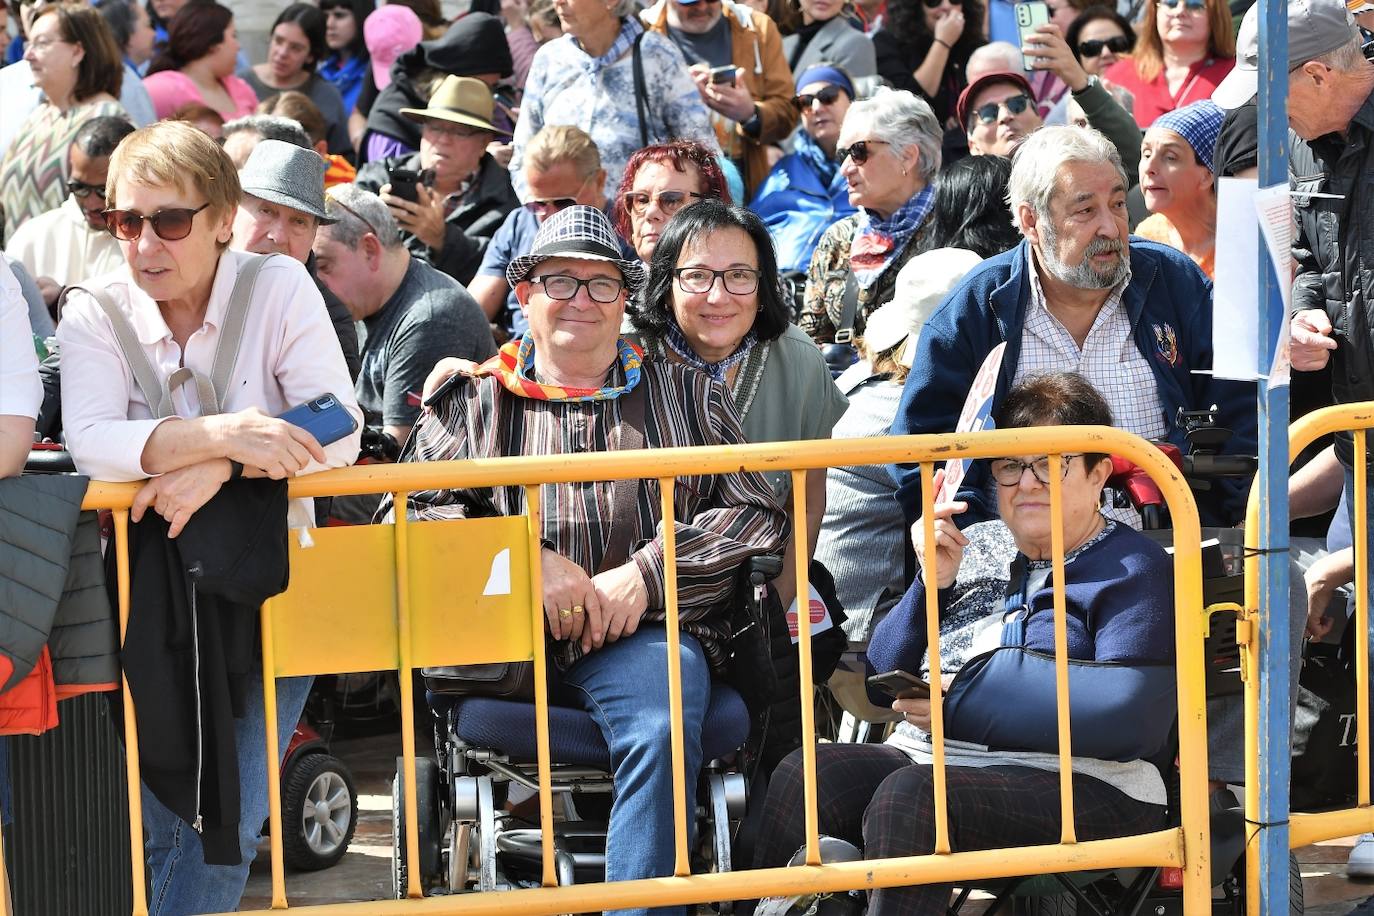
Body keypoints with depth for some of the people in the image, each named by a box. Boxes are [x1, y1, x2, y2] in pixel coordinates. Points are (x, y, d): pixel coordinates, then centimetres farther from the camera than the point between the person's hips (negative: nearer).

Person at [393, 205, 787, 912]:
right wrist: (532, 561, -10)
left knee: (660, 730, -34)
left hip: (645, 628, 0)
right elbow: (419, 510, 6)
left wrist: (646, 574, -6)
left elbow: (756, 514, 9)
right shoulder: (473, 402, 20)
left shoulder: (686, 394, 20)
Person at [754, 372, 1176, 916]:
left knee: (909, 796, -34)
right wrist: (931, 586, 2)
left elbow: (1133, 715, -13)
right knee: (802, 777, -22)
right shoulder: (978, 550, 23)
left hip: (1079, 786, -6)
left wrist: (962, 704, -12)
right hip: (928, 760, 6)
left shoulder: (1133, 569, 5)